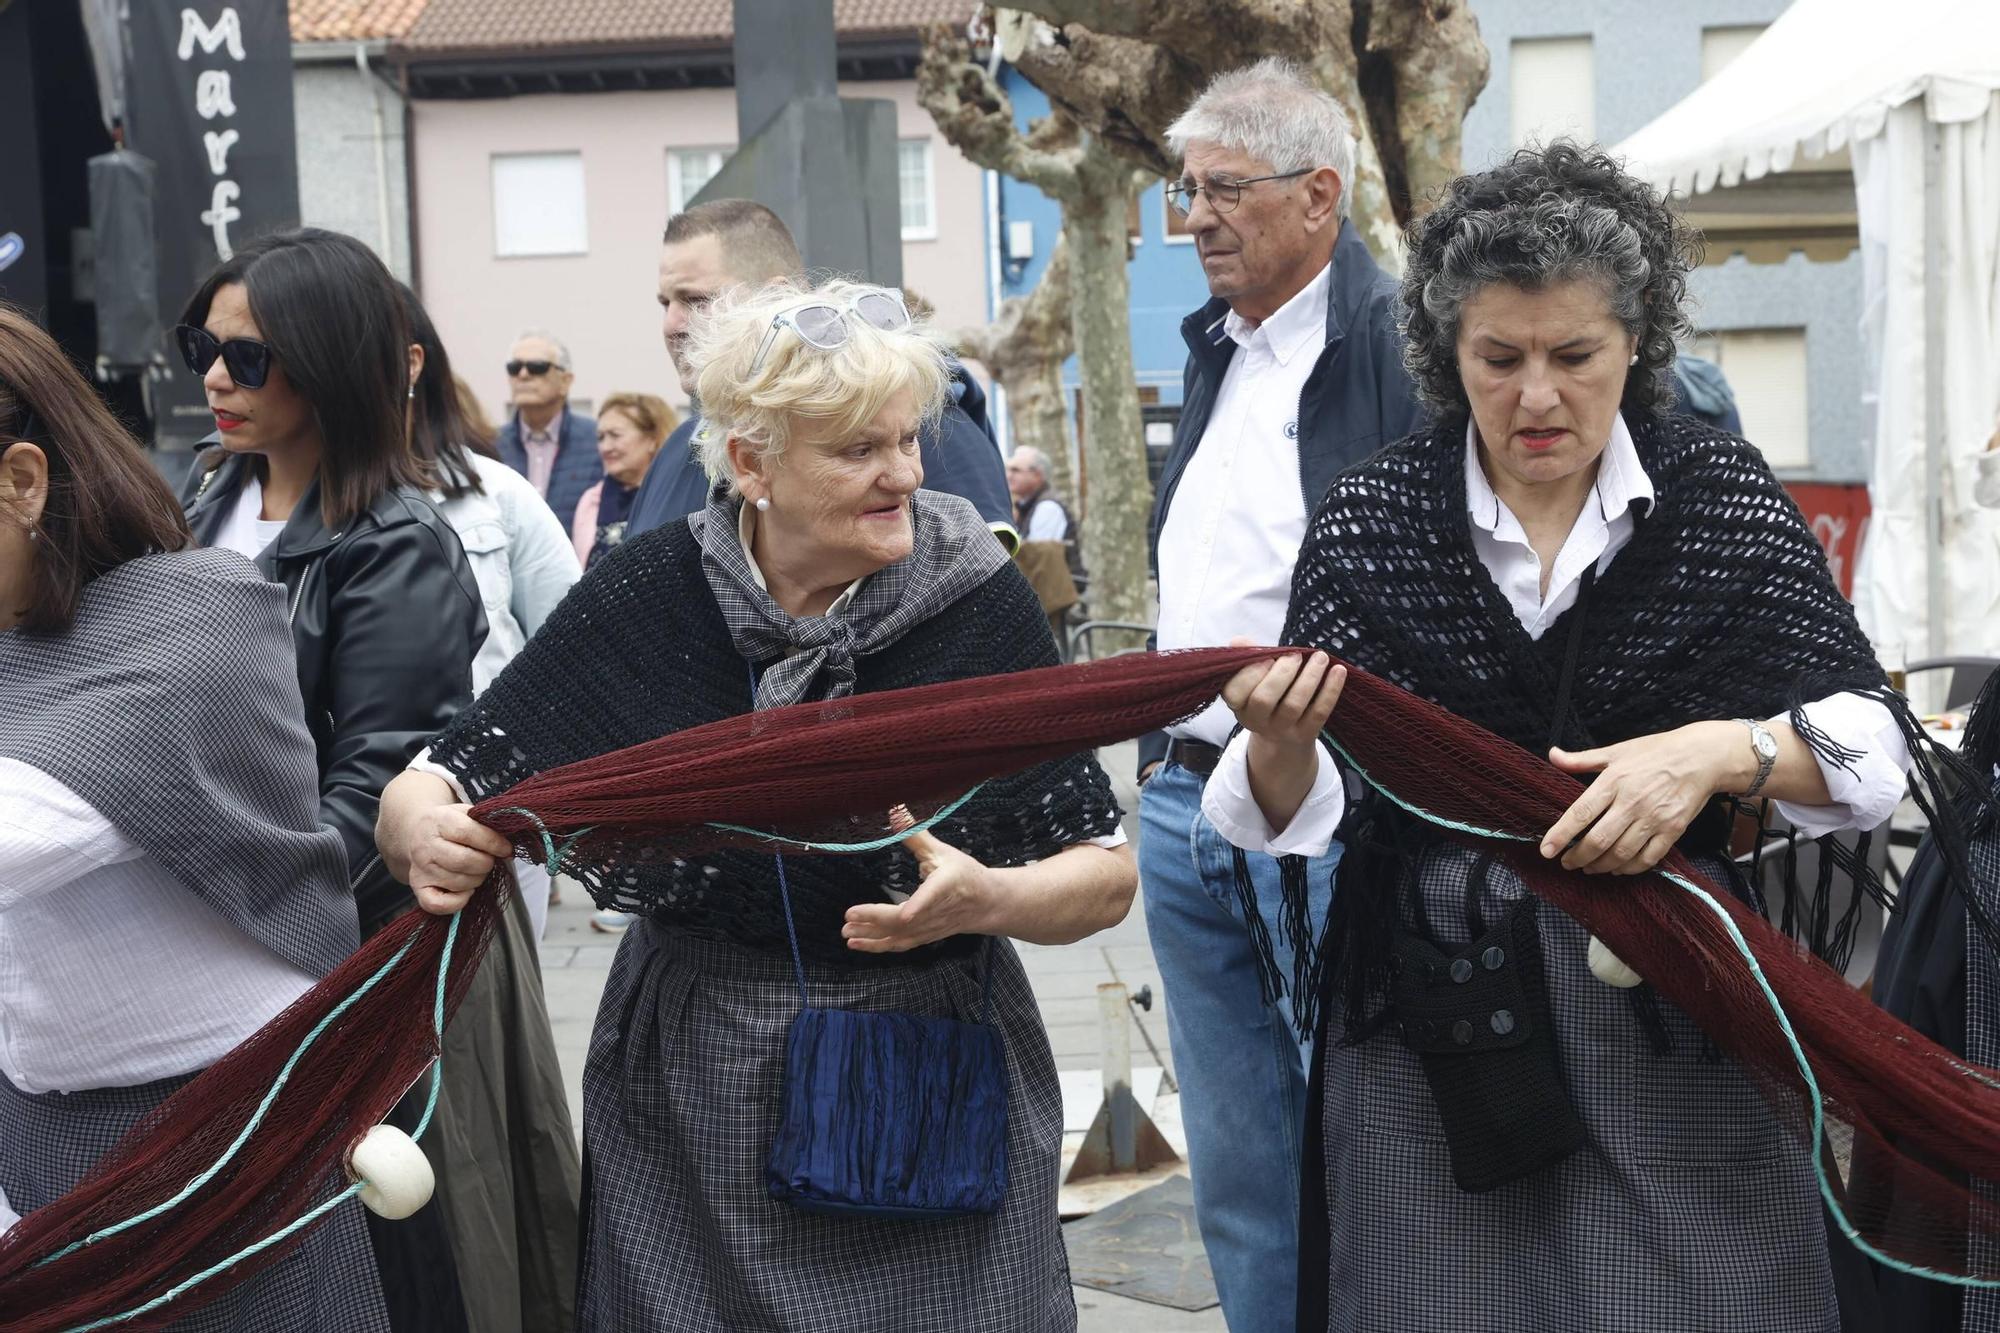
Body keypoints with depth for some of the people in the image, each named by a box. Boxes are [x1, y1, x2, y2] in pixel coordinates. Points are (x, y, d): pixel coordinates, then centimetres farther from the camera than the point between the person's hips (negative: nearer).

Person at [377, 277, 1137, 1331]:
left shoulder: (978, 603, -10)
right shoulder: (645, 599, -8)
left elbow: (1108, 874, -6)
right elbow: (427, 788, -4)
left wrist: (985, 901, -26)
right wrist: (425, 837, -27)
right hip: (691, 1115, 1)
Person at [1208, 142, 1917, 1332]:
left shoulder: (1722, 493, -1)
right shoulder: (1372, 518, -1)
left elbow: (1875, 744, -8)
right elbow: (1299, 813, -3)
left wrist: (1726, 752, -27)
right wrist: (1281, 743, -26)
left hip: (1672, 1007, 0)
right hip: (1432, 1014, 0)